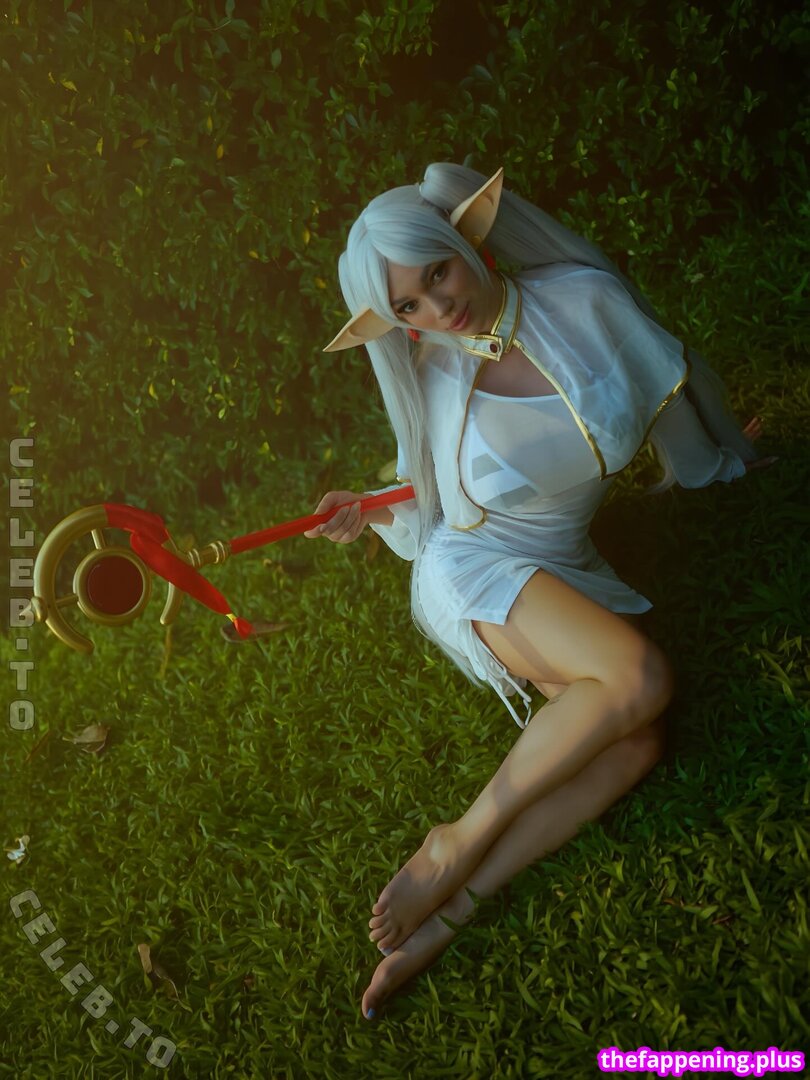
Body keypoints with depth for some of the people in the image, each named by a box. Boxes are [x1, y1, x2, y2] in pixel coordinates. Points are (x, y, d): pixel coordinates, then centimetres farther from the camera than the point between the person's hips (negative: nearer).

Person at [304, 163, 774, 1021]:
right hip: (475, 573, -3)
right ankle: (461, 843, -17)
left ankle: (449, 907, -17)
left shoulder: (580, 300, -8)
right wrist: (369, 516, -15)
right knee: (638, 675, -30)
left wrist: (711, 466, 22)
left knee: (633, 745, -22)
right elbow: (430, 515, 5)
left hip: (567, 575, 3)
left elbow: (668, 388, 9)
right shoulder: (437, 381, -6)